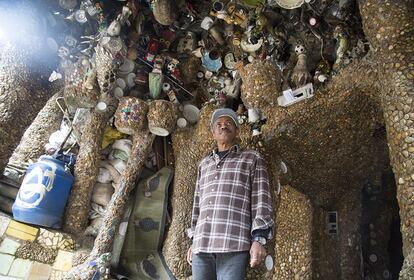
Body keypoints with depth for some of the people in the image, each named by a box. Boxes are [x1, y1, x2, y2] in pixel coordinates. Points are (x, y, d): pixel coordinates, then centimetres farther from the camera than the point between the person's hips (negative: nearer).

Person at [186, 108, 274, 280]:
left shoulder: (252, 159, 11)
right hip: (201, 246, 4)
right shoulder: (204, 164, 23)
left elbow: (261, 199, 2)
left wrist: (259, 240, -9)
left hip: (234, 244, -4)